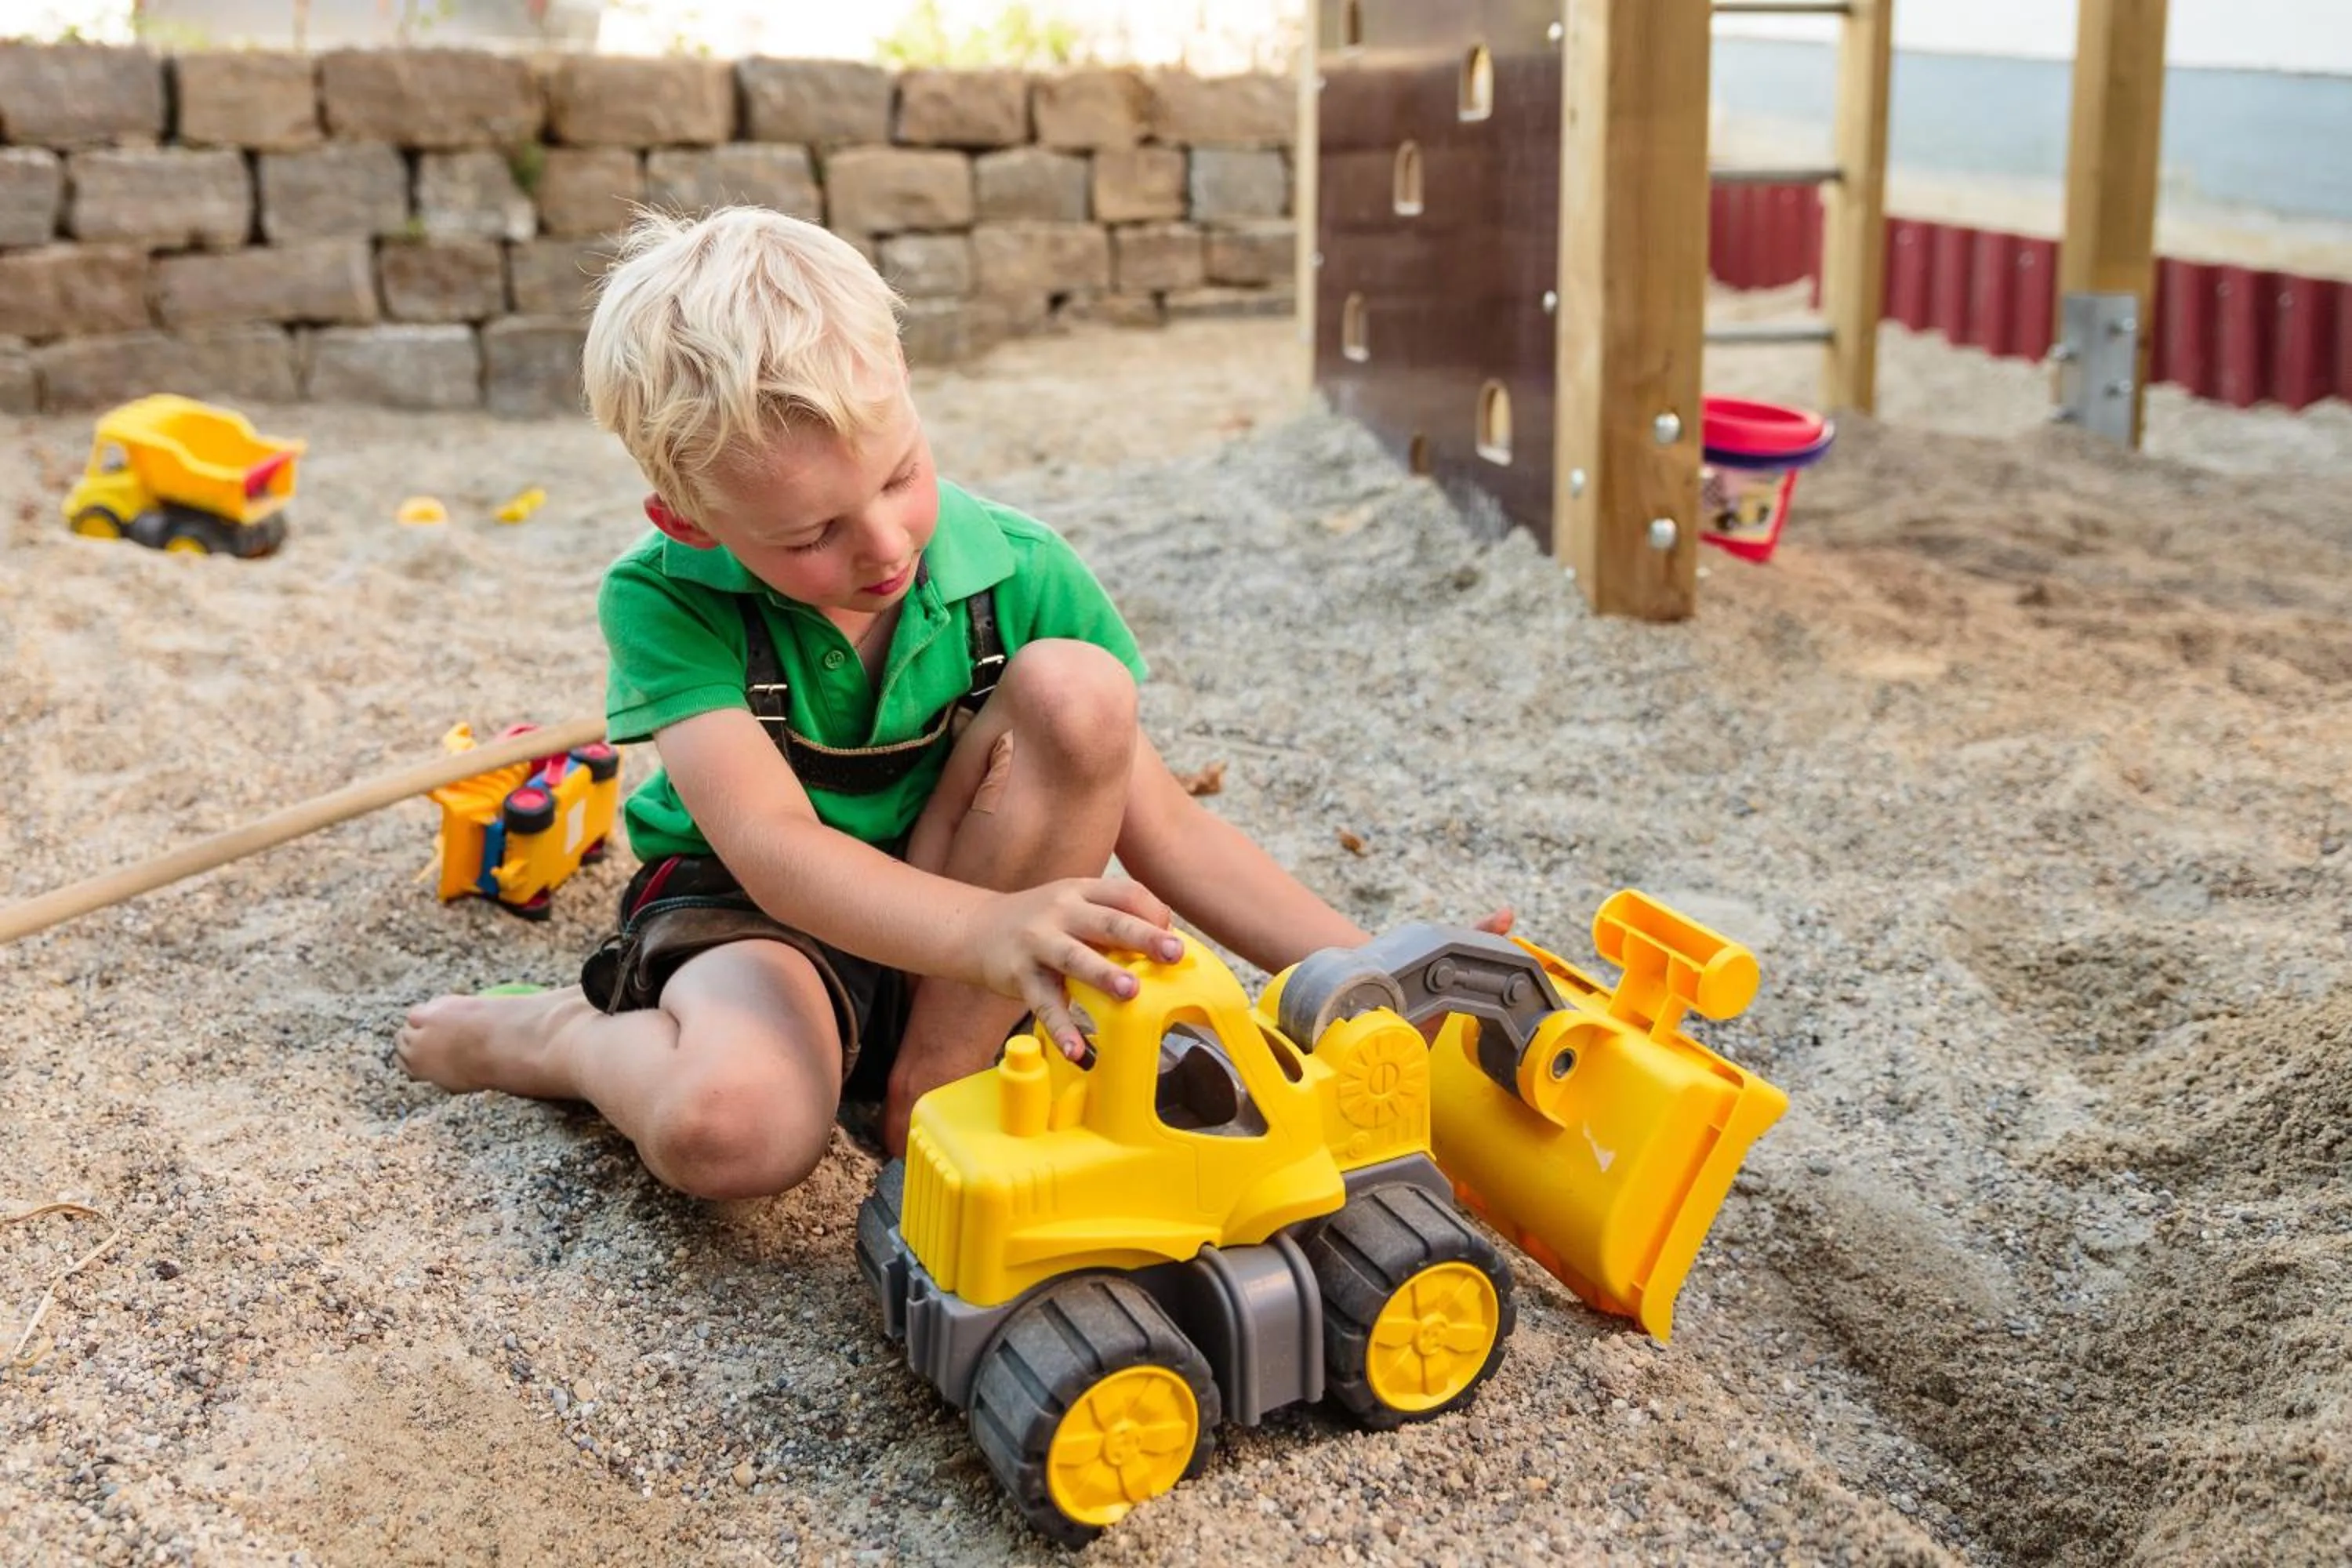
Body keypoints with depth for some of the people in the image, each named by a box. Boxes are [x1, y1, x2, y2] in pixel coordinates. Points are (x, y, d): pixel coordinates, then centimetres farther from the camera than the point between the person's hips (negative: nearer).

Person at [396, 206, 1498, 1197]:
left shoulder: (1018, 575, -13)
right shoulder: (666, 601, -20)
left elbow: (1161, 825, -9)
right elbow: (769, 843, -33)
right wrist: (992, 931, -52)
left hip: (957, 912, 3)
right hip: (752, 919, -3)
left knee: (1077, 689, -25)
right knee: (729, 1128, -39)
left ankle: (932, 1083, -14)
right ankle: (562, 1034, 0)